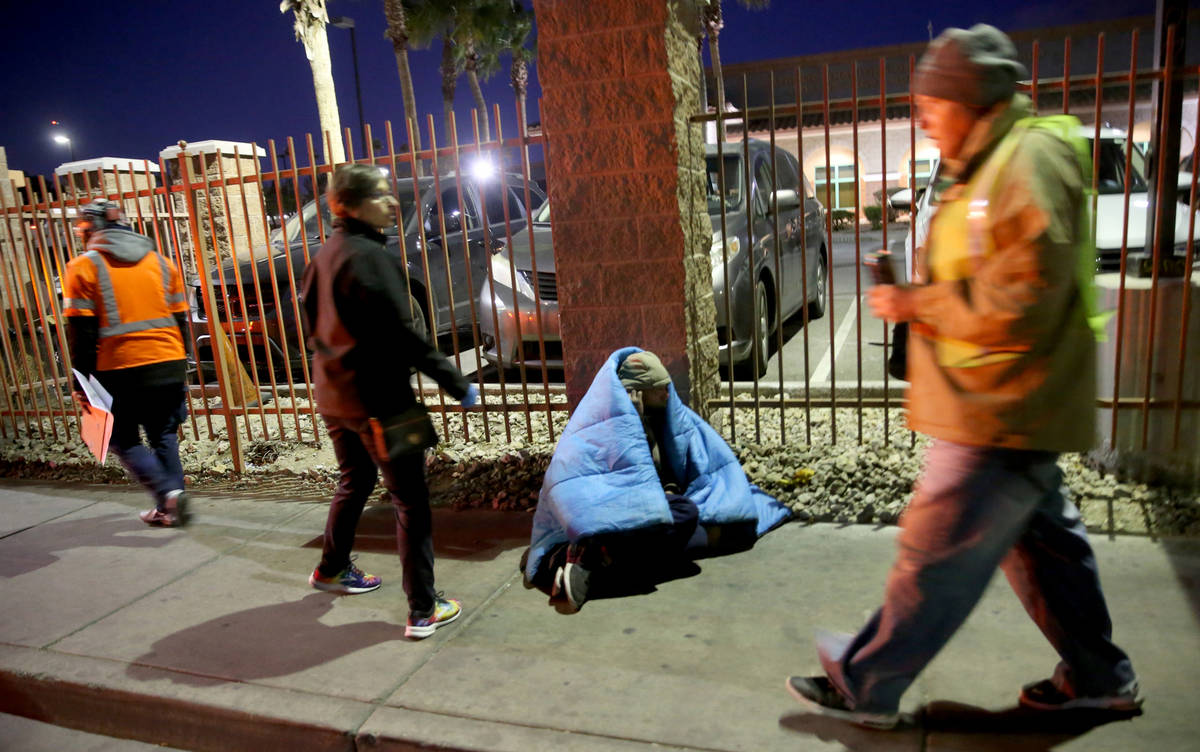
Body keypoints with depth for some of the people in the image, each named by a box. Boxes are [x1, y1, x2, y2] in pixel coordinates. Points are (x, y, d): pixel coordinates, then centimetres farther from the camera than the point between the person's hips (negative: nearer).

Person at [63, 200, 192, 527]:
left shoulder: (84, 267, -2)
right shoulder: (160, 261, 11)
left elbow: (81, 332, -6)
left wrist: (82, 381, -1)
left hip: (121, 370, -4)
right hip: (169, 365, 4)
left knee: (124, 440, 11)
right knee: (164, 436, 15)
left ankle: (168, 491, -7)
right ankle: (169, 509, 13)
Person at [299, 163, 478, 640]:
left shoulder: (324, 256, 11)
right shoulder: (369, 255, -17)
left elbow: (314, 321, 18)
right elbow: (401, 333, -22)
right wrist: (457, 384, -19)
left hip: (333, 395, 9)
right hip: (377, 399, -9)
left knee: (354, 482, 28)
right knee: (410, 502, -1)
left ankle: (332, 569, 45)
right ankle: (423, 610, 4)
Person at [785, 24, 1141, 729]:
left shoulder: (1031, 161, -16)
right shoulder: (982, 169, 17)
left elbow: (1023, 295, -22)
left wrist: (918, 303, -15)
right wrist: (915, 288, 7)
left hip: (1003, 412, -10)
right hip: (1005, 408, 10)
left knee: (935, 553, -2)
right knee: (1042, 538, 19)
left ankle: (865, 685, 12)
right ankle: (1100, 678, 36)